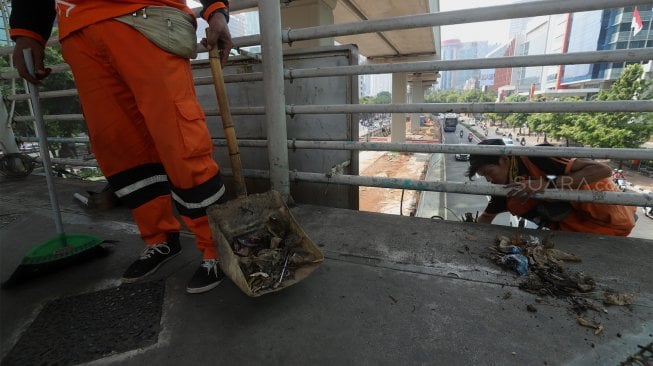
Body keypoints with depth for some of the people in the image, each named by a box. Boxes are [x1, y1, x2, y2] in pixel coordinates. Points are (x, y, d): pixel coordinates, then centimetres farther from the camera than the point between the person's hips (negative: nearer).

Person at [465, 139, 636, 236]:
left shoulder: (535, 157, -29)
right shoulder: (504, 189, -8)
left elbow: (602, 170, -30)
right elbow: (486, 218, 5)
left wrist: (547, 183, -39)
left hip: (609, 219, -6)